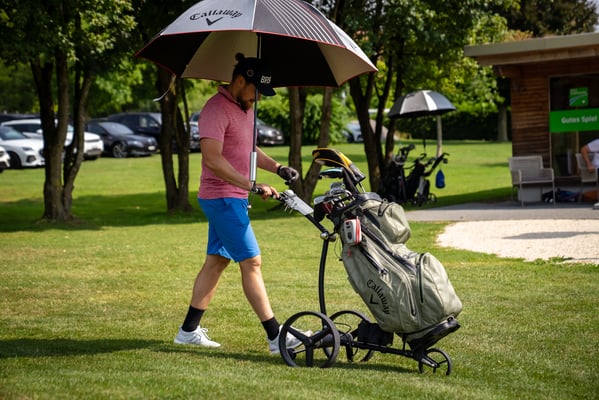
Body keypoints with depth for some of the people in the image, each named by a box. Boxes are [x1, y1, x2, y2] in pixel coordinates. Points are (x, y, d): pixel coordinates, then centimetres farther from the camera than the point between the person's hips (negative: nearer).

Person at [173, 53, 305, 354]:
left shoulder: (245, 108, 14)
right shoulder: (217, 109, -18)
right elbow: (212, 159, -27)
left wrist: (277, 168, 8)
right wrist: (253, 186, -29)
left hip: (234, 199, 10)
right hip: (221, 197, -10)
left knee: (216, 261, 13)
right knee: (252, 262, -10)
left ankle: (189, 330, 20)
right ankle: (275, 337, -8)